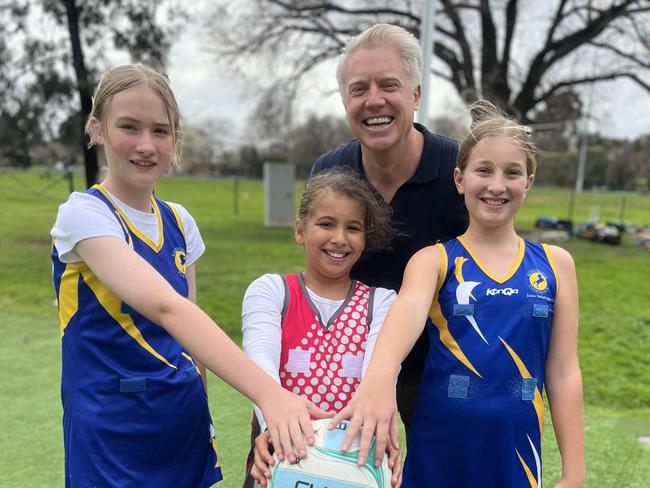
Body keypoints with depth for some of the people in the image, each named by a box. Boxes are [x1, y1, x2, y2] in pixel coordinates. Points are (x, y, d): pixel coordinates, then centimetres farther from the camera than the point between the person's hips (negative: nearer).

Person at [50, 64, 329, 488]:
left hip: (183, 426, 5)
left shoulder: (179, 221, 3)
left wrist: (200, 414, 7)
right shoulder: (84, 214, -16)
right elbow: (165, 306, -32)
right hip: (113, 437, -5)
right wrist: (268, 393, -41)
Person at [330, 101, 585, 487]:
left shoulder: (555, 264, 1)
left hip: (516, 452, 2)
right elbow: (409, 309, -28)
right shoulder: (434, 260, -5)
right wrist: (380, 376, -47)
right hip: (440, 450, -1)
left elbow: (563, 372, 2)